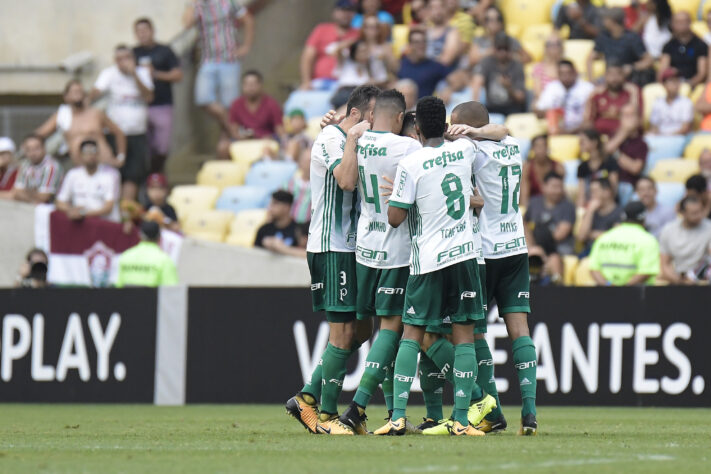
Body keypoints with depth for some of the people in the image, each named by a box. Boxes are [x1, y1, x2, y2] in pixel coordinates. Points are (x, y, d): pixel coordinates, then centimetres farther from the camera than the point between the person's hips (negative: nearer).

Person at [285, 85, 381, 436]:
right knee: (343, 331, -8)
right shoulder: (330, 139, -12)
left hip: (351, 246, 10)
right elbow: (347, 181, -27)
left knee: (361, 329, 9)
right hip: (330, 247, -10)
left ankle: (307, 398, 14)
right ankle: (326, 415, -1)